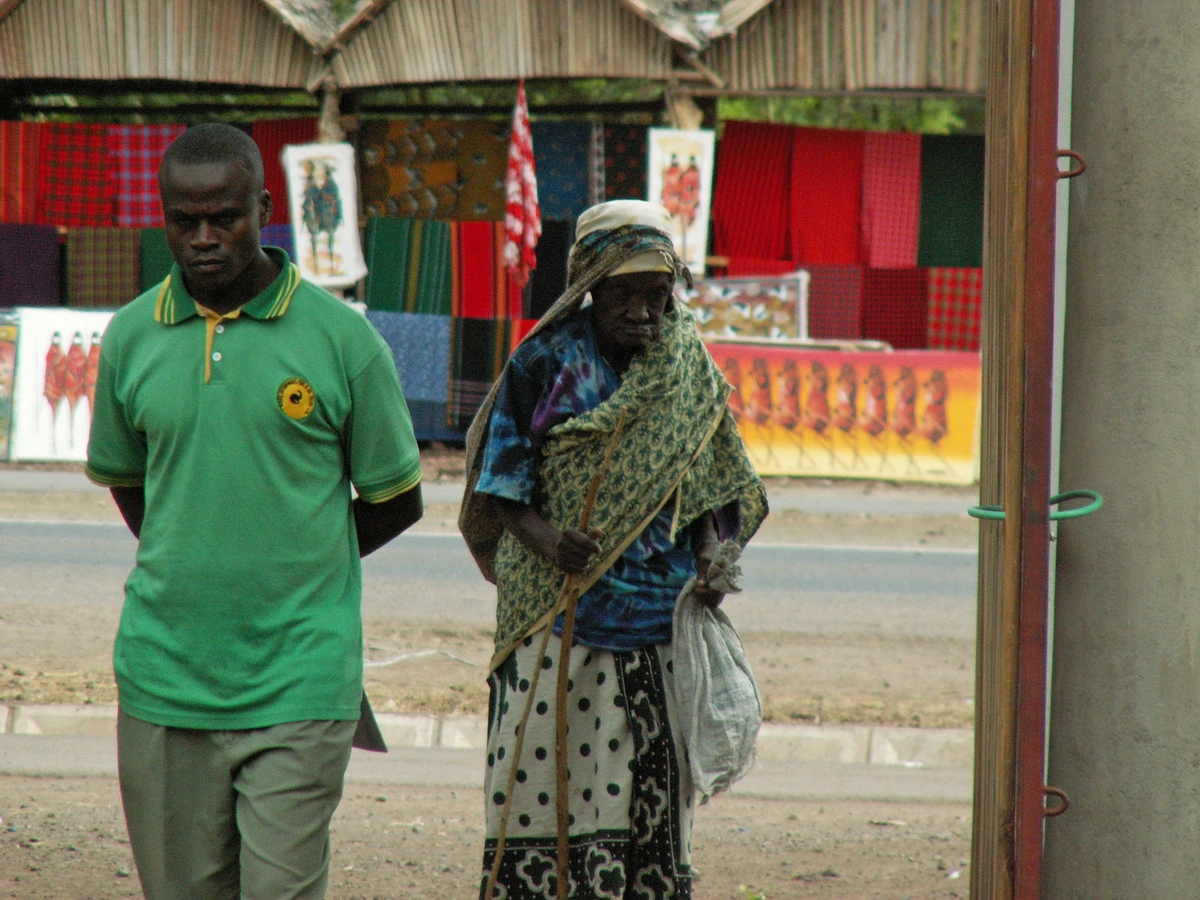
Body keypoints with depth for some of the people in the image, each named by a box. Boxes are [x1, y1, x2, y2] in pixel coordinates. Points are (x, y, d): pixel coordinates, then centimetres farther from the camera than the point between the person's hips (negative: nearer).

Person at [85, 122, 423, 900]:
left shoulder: (342, 338, -4)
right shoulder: (132, 336, 5)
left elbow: (396, 501, 7)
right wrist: (195, 570, 12)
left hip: (300, 688, -3)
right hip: (165, 681, 3)